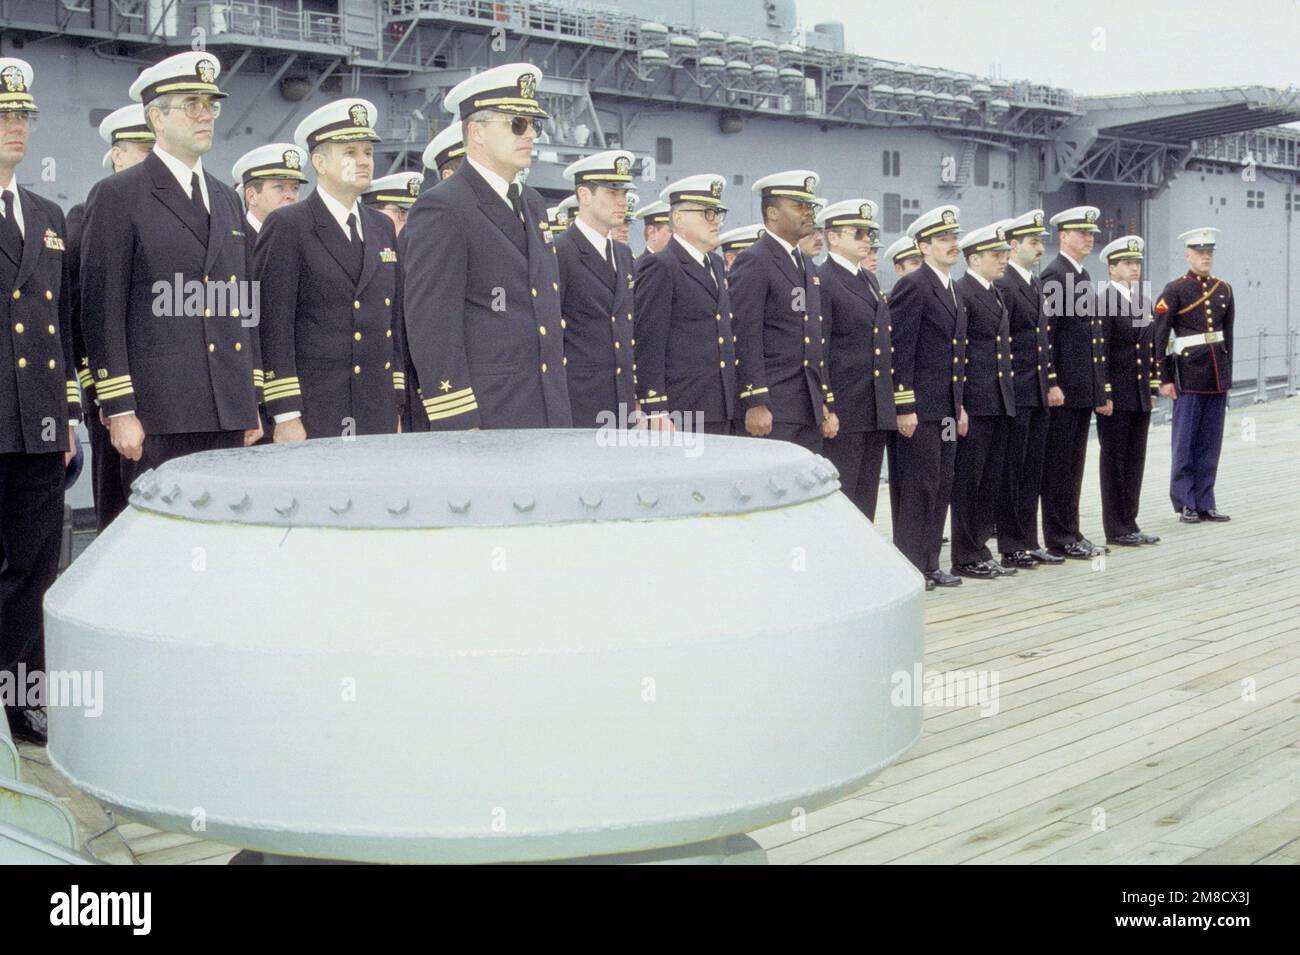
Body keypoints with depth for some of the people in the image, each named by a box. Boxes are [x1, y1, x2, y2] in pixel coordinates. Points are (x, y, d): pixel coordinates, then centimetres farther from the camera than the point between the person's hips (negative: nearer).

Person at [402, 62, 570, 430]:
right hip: (484, 415, -7)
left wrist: (560, 409, 18)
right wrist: (461, 425, -18)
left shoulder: (532, 205, 17)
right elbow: (431, 328, -14)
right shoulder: (441, 209, -9)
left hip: (550, 414, 8)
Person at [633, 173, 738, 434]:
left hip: (721, 412, 7)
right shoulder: (659, 267, -6)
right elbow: (648, 344, -11)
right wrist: (656, 412, -16)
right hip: (681, 414, -7)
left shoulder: (716, 264, 18)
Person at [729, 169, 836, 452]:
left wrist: (827, 405, 17)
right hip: (771, 412, -8)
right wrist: (755, 404, -19)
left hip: (810, 412, 8)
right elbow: (746, 339, -14)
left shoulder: (807, 267, 20)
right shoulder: (752, 262, -7)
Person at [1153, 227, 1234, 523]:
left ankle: (1205, 503, 15)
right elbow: (1158, 337, -7)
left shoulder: (1224, 289, 12)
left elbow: (1228, 335, 17)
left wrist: (1227, 375, 15)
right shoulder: (1175, 290, -4)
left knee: (1211, 443, 8)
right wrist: (1165, 379, -9)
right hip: (1189, 374, -5)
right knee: (1185, 443, 0)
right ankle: (1185, 504, 9)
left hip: (1217, 374, 5)